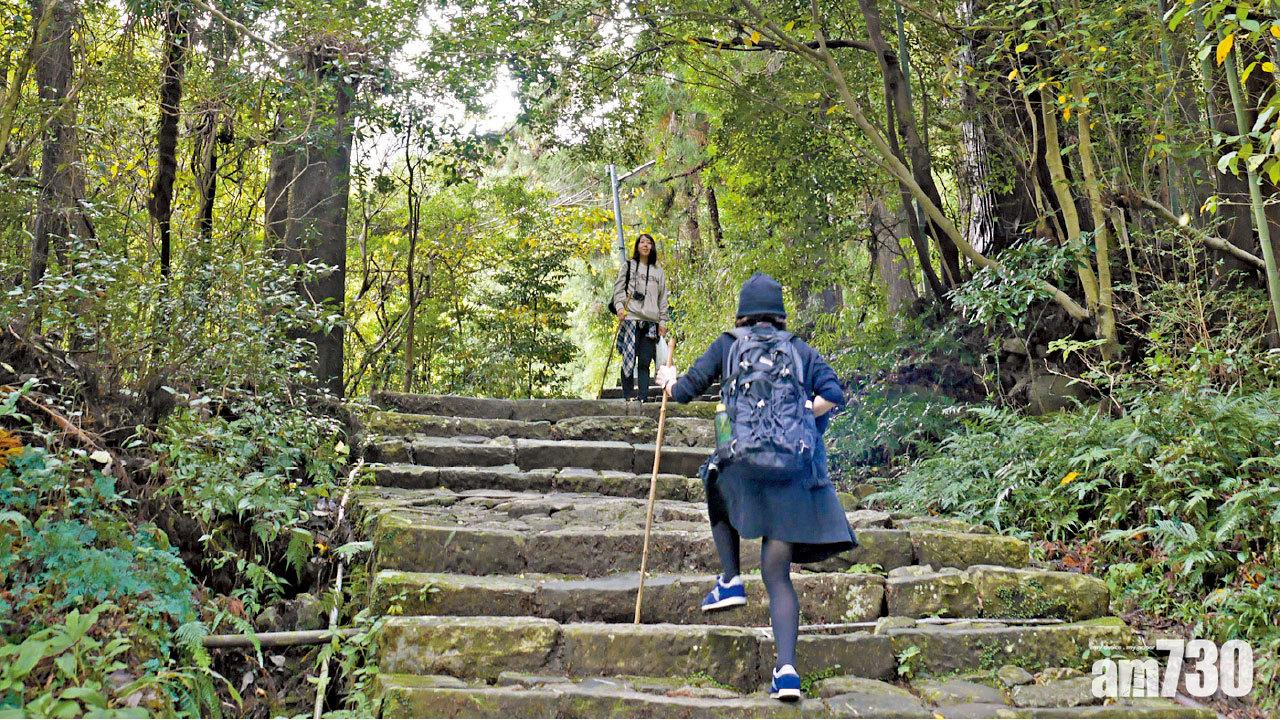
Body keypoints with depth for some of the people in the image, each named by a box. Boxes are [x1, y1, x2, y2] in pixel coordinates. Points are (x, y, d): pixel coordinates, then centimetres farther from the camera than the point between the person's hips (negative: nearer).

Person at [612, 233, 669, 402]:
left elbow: (662, 298, 18)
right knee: (629, 358, -5)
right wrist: (619, 306, -12)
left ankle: (643, 396, -5)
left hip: (651, 321, 2)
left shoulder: (658, 271, 19)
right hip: (631, 318, -2)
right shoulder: (628, 266, 12)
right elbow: (618, 288, 5)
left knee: (645, 361, -3)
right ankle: (629, 395, -2)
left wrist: (663, 320, 10)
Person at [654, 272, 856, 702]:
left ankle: (730, 581, 23)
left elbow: (685, 391, 9)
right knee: (777, 573, 7)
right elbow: (833, 395, 2)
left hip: (746, 461, -2)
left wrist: (669, 380, 31)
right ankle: (786, 668, -4)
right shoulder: (802, 351, 14)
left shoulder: (728, 346, 9)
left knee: (717, 487, 35)